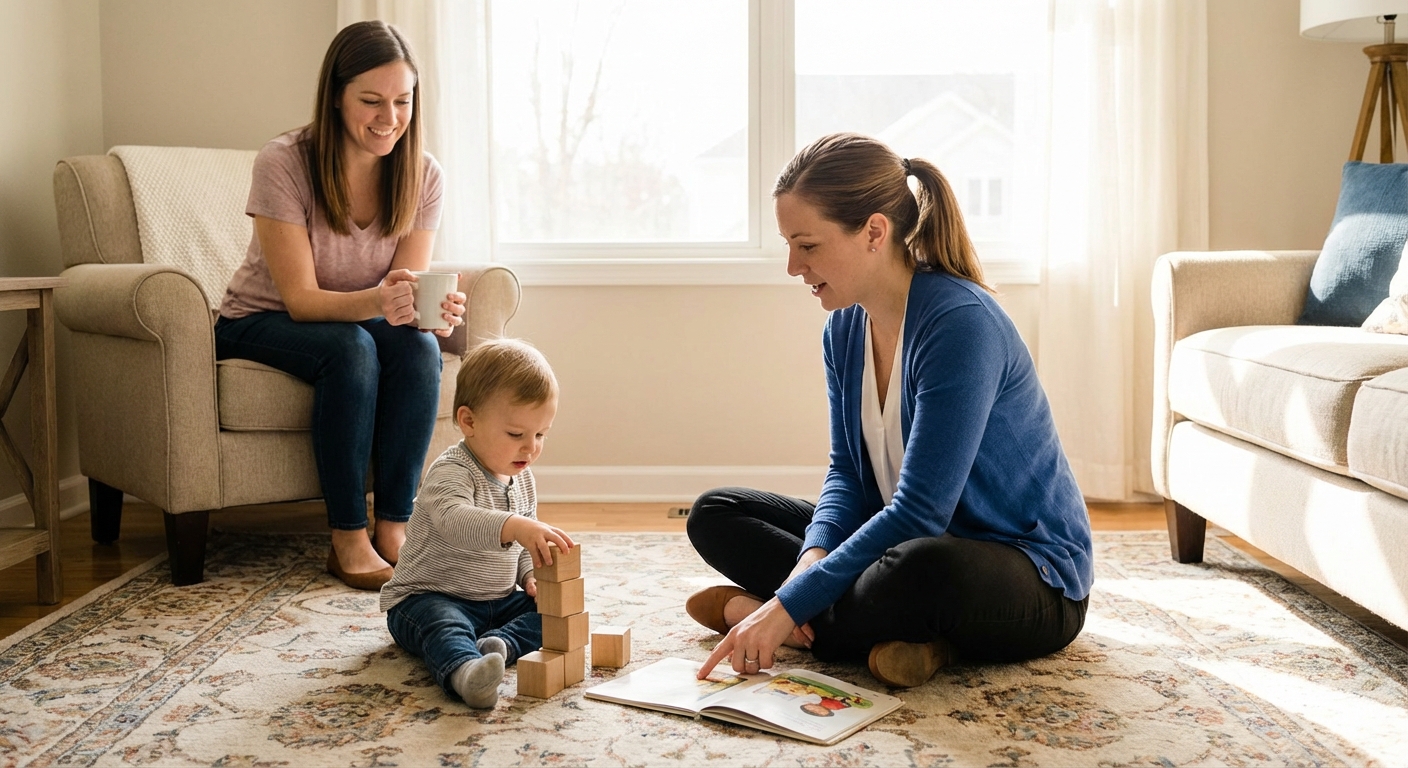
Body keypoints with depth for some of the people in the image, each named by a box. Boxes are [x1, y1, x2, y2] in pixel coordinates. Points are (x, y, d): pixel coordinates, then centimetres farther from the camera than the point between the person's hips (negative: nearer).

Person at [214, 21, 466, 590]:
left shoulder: (422, 174, -11)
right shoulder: (283, 164, -23)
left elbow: (407, 291, -12)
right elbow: (301, 298, -25)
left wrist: (435, 309, -37)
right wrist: (377, 301, -45)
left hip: (359, 324, 4)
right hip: (262, 324, -3)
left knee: (420, 345, -29)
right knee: (351, 347, -34)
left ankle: (394, 530, -23)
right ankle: (348, 540, -26)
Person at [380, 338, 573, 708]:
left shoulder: (522, 477, 6)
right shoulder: (450, 472, -21)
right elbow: (454, 519, -44)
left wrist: (531, 575, -1)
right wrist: (514, 527, -60)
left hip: (499, 599, 8)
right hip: (430, 597, -8)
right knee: (444, 625, -38)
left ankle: (500, 644, -33)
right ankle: (463, 671, -67)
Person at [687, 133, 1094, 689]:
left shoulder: (960, 323, -25)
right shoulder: (845, 328, 1)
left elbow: (919, 512, -29)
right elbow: (848, 471, 4)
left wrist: (789, 604, -30)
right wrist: (812, 558, -18)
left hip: (1035, 580, -8)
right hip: (906, 542, 9)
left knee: (925, 569, -44)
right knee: (715, 515, 2)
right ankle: (902, 635, -14)